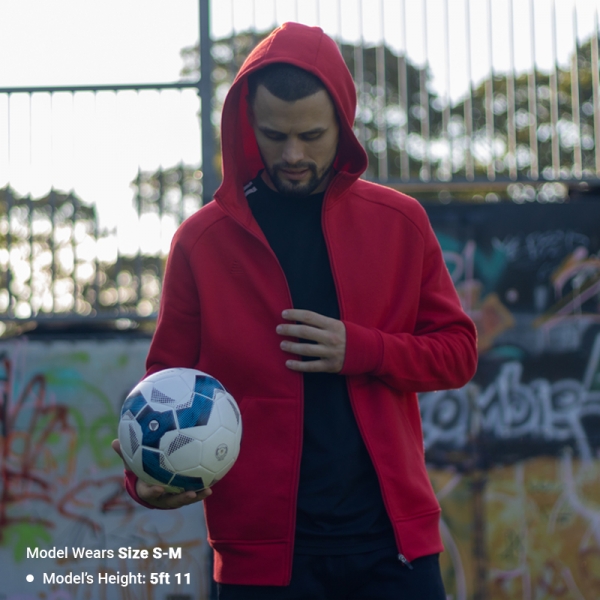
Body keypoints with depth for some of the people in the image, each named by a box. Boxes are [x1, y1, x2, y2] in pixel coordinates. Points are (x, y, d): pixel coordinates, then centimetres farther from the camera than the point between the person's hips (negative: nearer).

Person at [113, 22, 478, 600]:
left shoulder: (400, 222, 7)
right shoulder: (202, 239, 2)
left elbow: (457, 351, 8)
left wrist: (360, 350, -10)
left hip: (391, 538, 1)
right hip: (261, 548, -1)